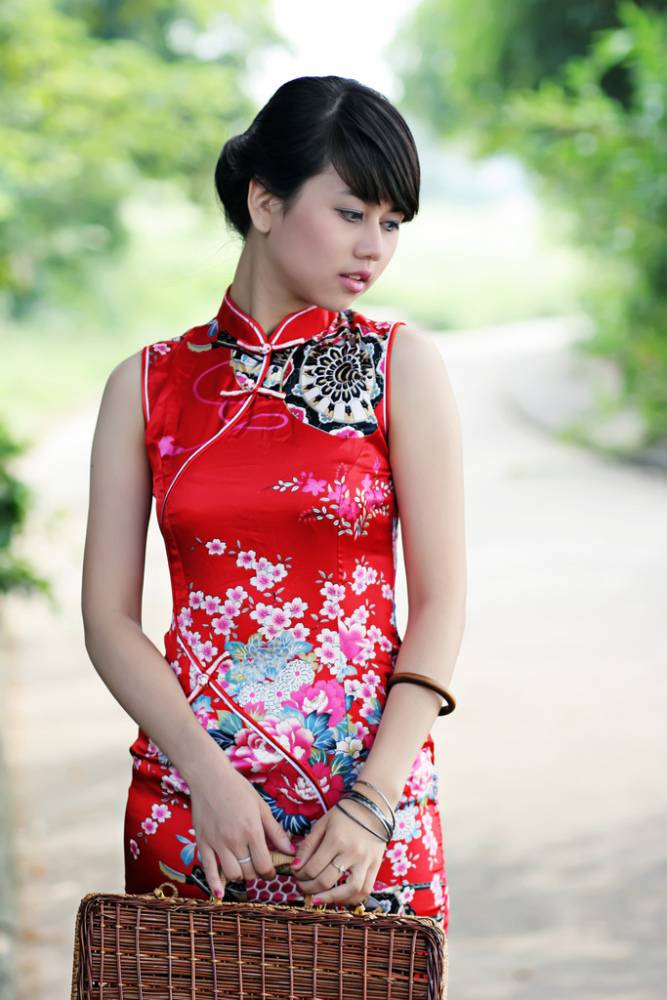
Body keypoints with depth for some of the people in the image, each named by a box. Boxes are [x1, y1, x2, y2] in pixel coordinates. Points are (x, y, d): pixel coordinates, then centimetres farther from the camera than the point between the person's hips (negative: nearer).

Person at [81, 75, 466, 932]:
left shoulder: (402, 367, 0)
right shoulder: (147, 385, 3)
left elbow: (441, 602, -4)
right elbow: (108, 616, 0)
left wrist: (374, 803, -13)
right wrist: (208, 774, -13)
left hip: (367, 793, -1)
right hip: (188, 795, 1)